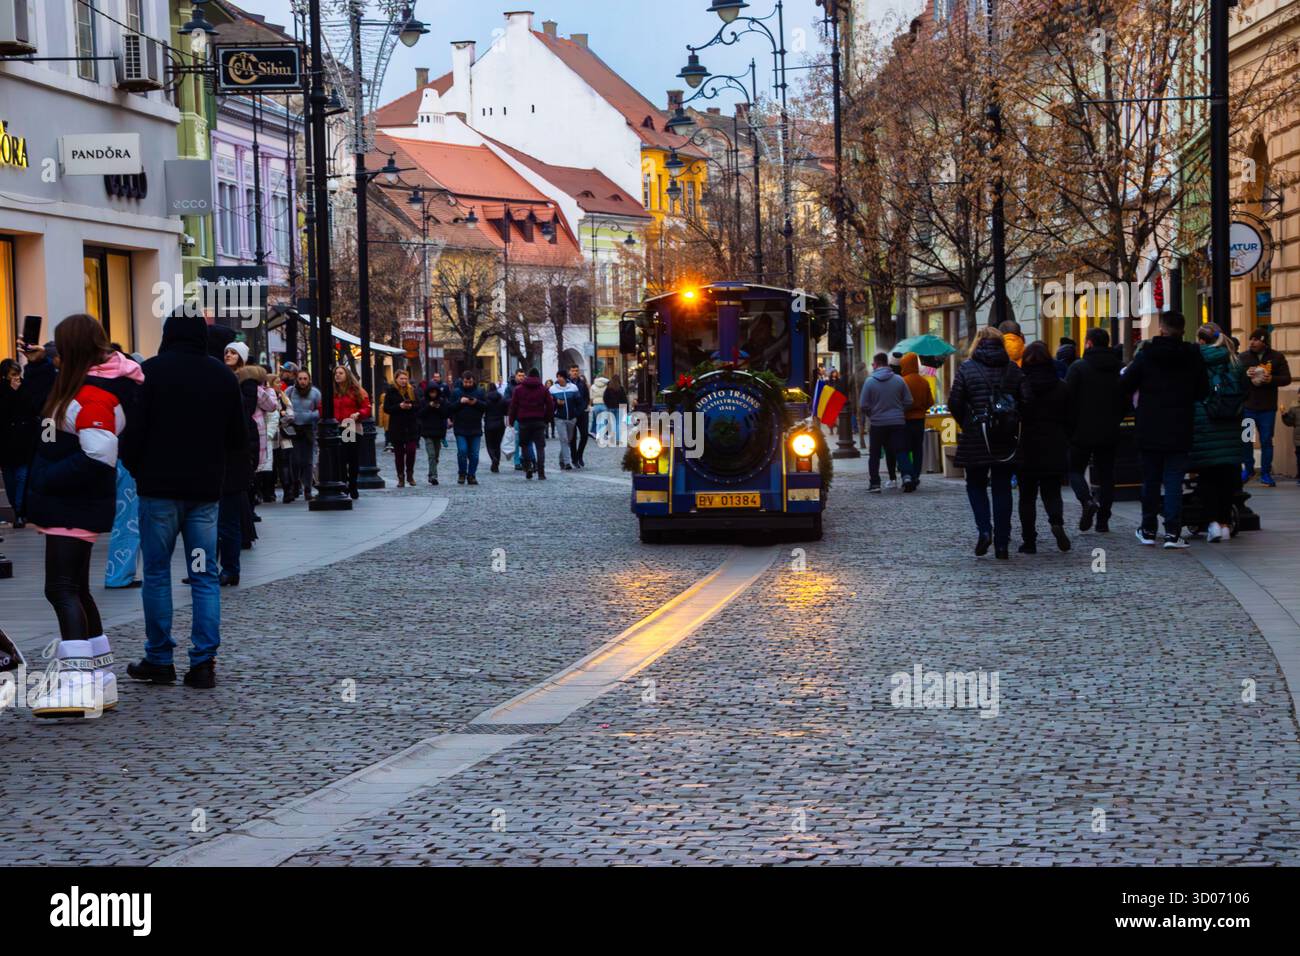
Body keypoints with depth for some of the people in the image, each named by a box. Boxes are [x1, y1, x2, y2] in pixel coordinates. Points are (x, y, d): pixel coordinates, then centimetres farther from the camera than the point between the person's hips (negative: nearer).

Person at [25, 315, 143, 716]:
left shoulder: (92, 395, -18)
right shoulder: (84, 385, 13)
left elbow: (98, 458, -25)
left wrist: (48, 481, -18)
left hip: (73, 509, -11)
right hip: (72, 506, 11)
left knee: (62, 590, -15)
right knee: (75, 589, 17)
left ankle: (76, 681, -23)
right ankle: (98, 677, 23)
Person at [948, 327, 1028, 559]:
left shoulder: (967, 368, -4)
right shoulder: (1013, 369, 2)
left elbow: (954, 403, -8)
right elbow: (1026, 400, -4)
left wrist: (965, 423, 9)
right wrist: (1012, 420, 12)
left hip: (975, 438, -2)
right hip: (1007, 442, 2)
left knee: (976, 485, 14)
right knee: (1002, 489, 8)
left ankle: (984, 530, -6)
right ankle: (1002, 544, 6)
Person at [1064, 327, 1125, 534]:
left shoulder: (1078, 367, -9)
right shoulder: (1120, 369, 5)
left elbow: (1068, 400, -11)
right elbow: (1128, 402, 8)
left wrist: (1068, 427, -3)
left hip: (1082, 431, -4)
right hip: (1110, 433, 4)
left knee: (1075, 470, 8)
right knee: (1106, 474, 9)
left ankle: (1088, 501, -19)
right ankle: (1103, 520, 7)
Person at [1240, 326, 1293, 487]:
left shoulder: (1277, 357, 1)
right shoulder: (1244, 357, 4)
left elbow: (1286, 379, -1)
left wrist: (1271, 379, -19)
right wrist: (1245, 375, -17)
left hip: (1267, 408, -1)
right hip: (1247, 406, 1)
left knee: (1266, 441, 4)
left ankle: (1266, 474, 12)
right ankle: (1248, 469, 21)